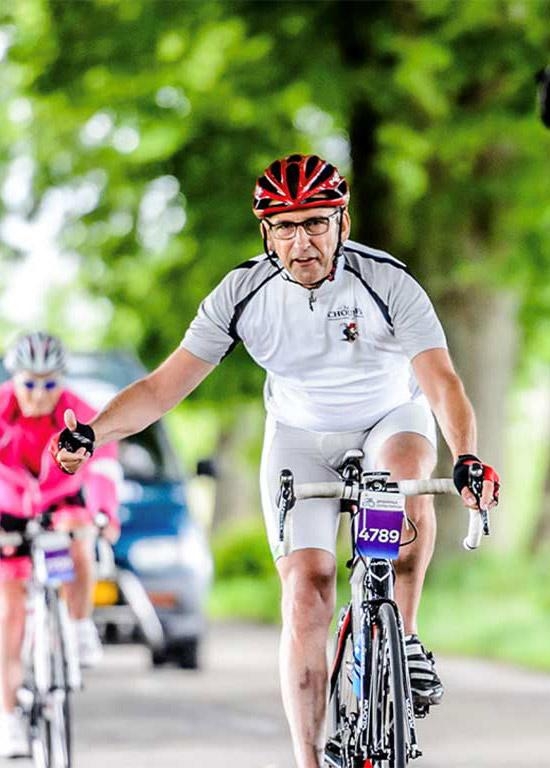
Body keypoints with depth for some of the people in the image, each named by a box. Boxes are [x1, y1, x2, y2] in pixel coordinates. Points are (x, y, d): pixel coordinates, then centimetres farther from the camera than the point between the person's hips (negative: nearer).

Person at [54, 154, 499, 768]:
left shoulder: (387, 282, -25)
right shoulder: (243, 293, -20)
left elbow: (440, 379, -33)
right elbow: (166, 384, -18)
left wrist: (465, 458, -51)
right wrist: (91, 431, -34)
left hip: (391, 418, -2)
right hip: (300, 436, 2)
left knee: (405, 481, -37)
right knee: (305, 592, -12)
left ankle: (403, 637, -16)